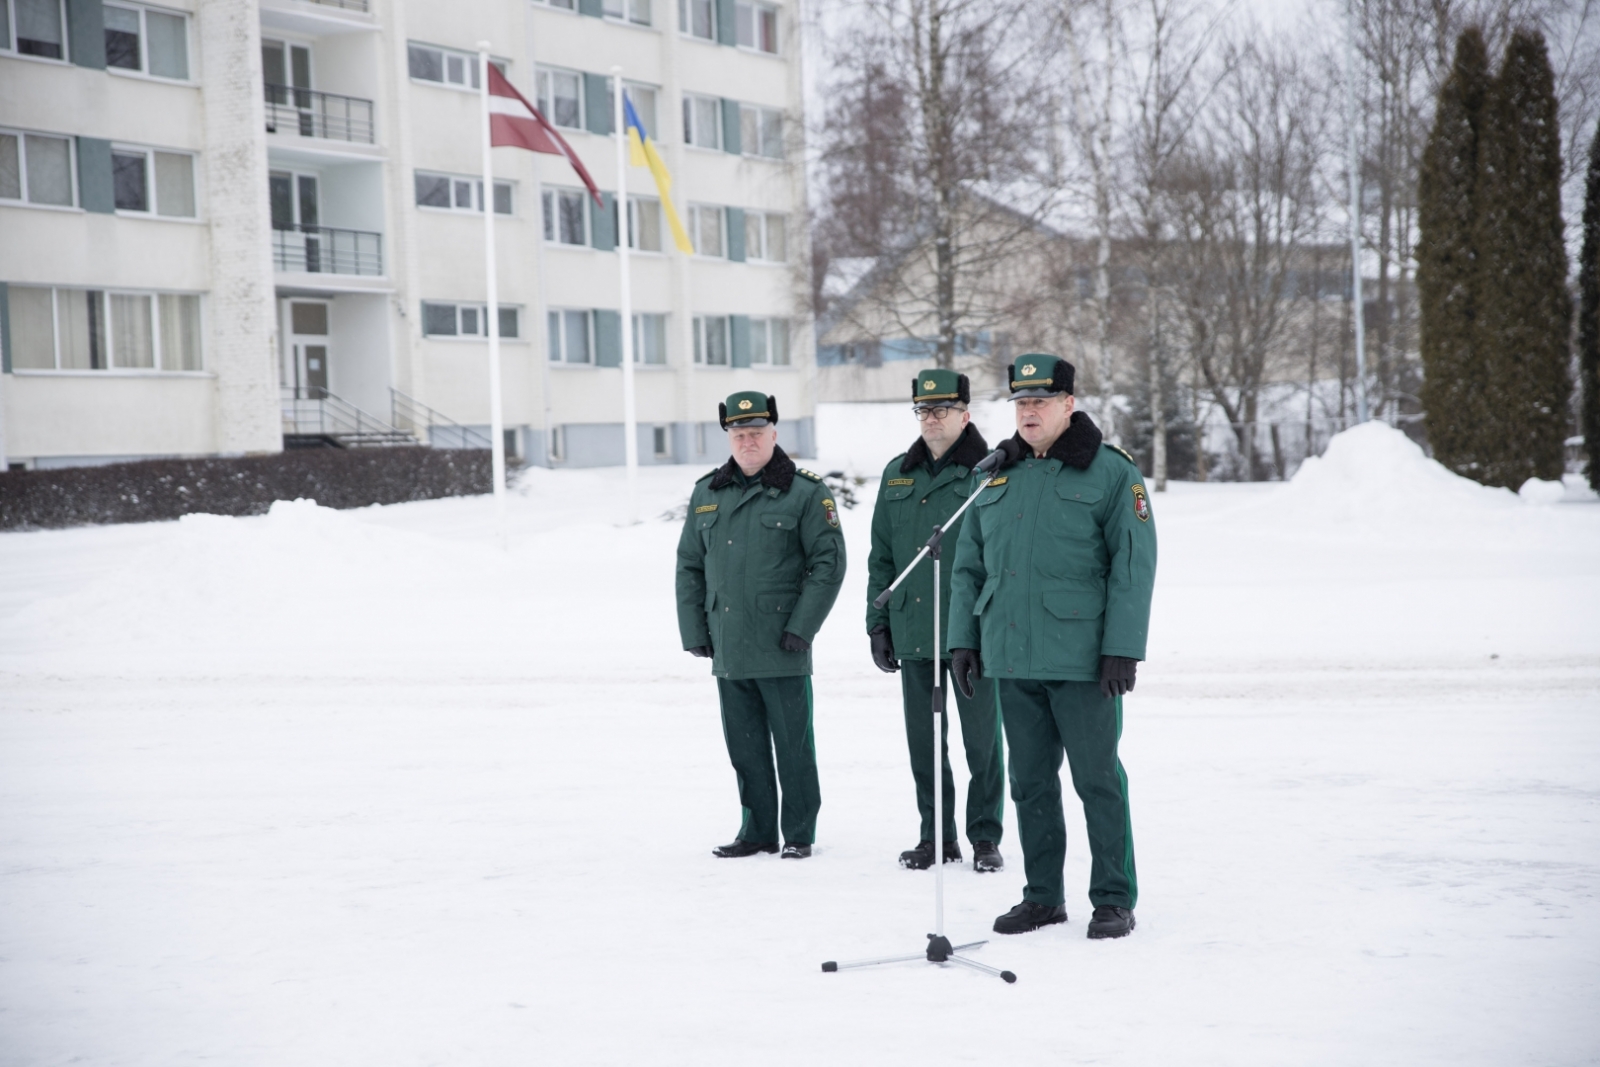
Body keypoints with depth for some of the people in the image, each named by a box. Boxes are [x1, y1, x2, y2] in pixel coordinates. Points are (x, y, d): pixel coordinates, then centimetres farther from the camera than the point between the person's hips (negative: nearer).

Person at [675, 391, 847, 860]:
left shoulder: (806, 492, -3)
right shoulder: (707, 493, 11)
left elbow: (829, 562, -6)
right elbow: (689, 566, 14)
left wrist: (801, 627, -13)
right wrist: (694, 631, 7)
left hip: (782, 649, -4)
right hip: (728, 649, 4)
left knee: (792, 744, 3)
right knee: (744, 747, 11)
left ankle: (799, 834, 13)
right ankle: (757, 831, 22)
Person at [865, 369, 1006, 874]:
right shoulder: (897, 476, 12)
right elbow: (881, 556, 14)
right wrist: (879, 623, 9)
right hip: (913, 631, 5)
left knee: (981, 738, 2)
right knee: (923, 740, 10)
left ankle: (985, 837, 13)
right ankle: (936, 836, 20)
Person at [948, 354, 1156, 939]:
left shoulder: (1110, 473, -4)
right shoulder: (994, 477, 13)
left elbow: (1133, 564, -8)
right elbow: (969, 566, 17)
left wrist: (1122, 649, -13)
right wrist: (963, 639, 10)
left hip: (1082, 659, -5)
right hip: (1012, 659, 5)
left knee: (1097, 779, 0)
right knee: (1029, 781, 11)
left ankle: (1114, 899, 10)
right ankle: (1042, 896, 21)